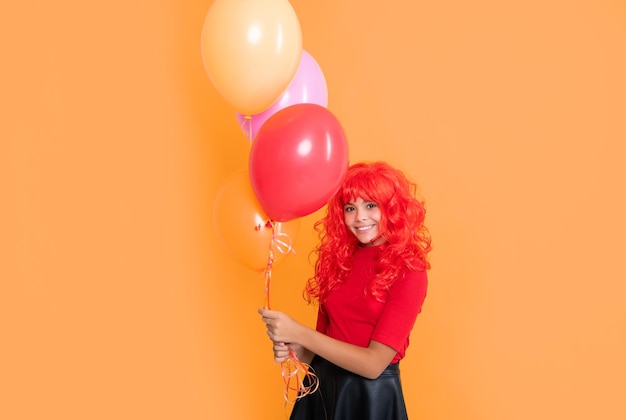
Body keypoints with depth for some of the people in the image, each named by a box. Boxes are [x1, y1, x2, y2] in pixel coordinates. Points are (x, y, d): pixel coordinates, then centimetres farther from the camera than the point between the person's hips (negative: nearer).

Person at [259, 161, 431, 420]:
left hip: (372, 396, -5)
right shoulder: (339, 258, -1)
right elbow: (326, 333, 8)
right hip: (322, 386, 5)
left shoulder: (408, 272, -16)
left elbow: (373, 363, -21)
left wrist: (299, 333, -23)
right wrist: (295, 349, -12)